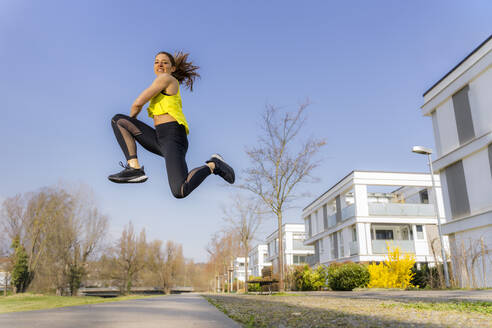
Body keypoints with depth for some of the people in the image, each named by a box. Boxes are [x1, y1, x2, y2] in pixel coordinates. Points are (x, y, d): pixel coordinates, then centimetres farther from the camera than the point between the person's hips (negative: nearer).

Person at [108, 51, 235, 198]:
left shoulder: (167, 78, 3)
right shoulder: (166, 92, 30)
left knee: (180, 192, -29)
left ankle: (213, 165, -1)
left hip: (173, 137, -9)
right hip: (159, 140, 10)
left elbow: (138, 103, -1)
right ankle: (134, 168, -10)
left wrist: (131, 118, 19)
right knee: (118, 120, 3)